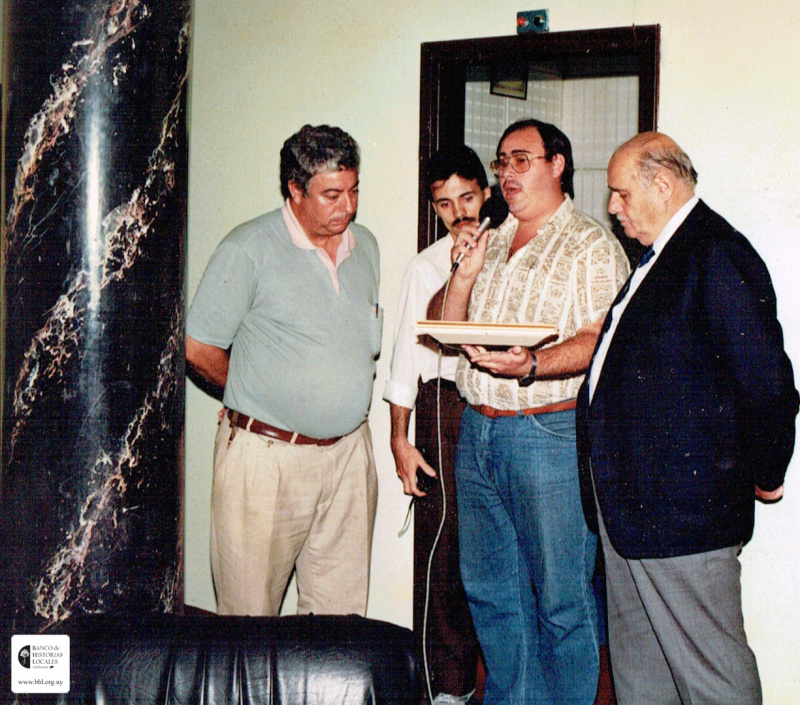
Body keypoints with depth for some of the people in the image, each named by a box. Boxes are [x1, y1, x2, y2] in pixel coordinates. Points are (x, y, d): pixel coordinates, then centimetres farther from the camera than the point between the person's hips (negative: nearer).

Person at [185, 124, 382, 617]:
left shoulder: (365, 246, 11)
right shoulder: (249, 249, -9)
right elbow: (200, 349, -7)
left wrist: (346, 394, 11)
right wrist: (256, 397, 4)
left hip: (350, 450, 5)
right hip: (267, 452, -5)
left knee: (343, 611, 10)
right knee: (249, 613, 3)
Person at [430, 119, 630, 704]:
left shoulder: (592, 246, -3)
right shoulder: (492, 242, 18)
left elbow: (598, 340, -15)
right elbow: (443, 327, 15)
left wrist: (531, 366, -31)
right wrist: (466, 274, -1)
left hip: (549, 434, -7)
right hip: (477, 431, 7)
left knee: (561, 596, -1)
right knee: (490, 587, 13)